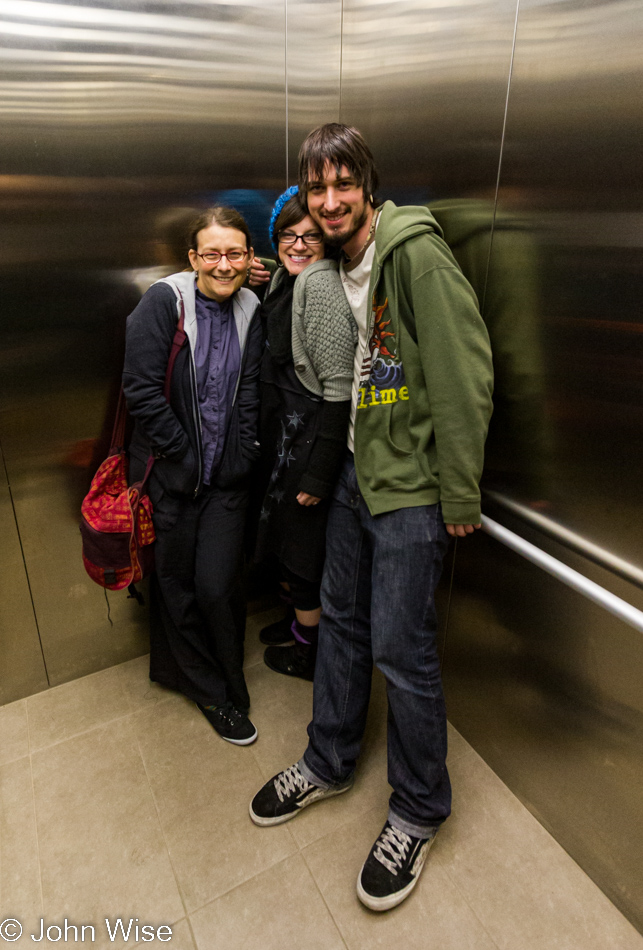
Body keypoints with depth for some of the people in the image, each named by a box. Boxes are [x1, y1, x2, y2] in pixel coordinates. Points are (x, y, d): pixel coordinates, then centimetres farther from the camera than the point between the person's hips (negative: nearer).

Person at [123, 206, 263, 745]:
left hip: (227, 477, 2)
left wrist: (241, 455, -5)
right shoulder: (165, 301, -10)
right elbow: (141, 390, -14)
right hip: (173, 473, -2)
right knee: (177, 583, 10)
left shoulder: (250, 310, 3)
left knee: (219, 585, 0)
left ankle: (229, 685, 29)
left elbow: (250, 393, 3)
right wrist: (186, 454, -11)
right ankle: (211, 691, 33)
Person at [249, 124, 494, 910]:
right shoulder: (334, 269, 12)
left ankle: (418, 810, 26)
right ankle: (329, 763, 38)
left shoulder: (416, 253, -13)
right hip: (355, 471, 8)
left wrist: (460, 496, -17)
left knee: (400, 648, 0)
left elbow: (465, 375, -18)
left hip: (411, 486, -7)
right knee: (340, 618, 15)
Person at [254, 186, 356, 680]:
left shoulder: (322, 284, -19)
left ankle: (311, 651, 30)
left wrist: (319, 474, -24)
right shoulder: (285, 278, 11)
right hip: (281, 430, 9)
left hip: (310, 435, -9)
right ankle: (301, 621, 45)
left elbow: (338, 388, -24)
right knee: (285, 534, 22)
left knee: (303, 545, 7)